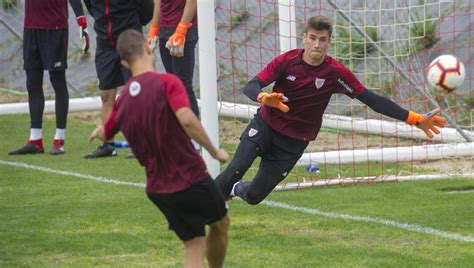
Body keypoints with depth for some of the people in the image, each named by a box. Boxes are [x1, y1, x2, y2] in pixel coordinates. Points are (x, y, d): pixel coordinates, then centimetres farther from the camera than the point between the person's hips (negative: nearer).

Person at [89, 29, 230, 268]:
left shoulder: (123, 99, 4)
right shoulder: (166, 82, -14)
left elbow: (105, 133, 23)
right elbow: (186, 120, -29)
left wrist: (98, 132, 47)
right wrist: (214, 151, -16)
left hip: (158, 189, 5)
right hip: (192, 178, -5)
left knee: (193, 247, 13)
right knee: (220, 224, 24)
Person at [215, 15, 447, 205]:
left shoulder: (335, 72, -14)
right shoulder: (287, 61, -14)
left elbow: (371, 100, -12)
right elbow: (250, 87, -21)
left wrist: (414, 119, -18)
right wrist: (264, 98, -46)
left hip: (293, 142, 1)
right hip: (265, 126, -1)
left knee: (253, 196, -2)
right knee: (235, 170, -23)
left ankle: (236, 190, 36)